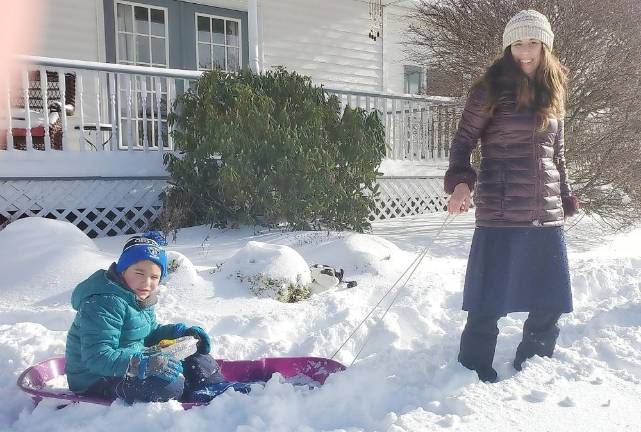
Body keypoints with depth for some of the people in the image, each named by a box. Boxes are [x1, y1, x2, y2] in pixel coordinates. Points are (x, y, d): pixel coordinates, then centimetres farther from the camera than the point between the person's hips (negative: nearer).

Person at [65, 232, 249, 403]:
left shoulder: (139, 298, 6)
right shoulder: (104, 303, -25)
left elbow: (149, 333, 22)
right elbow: (97, 357, -32)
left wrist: (181, 331, 4)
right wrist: (145, 364, -41)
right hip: (95, 383, -10)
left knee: (197, 361, 5)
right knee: (169, 382, -29)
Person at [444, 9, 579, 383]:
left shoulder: (553, 93, 13)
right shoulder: (492, 89, -2)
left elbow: (558, 154, 20)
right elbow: (463, 141, -1)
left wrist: (567, 202, 18)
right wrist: (461, 182, -18)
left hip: (548, 216, 6)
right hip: (500, 214, -5)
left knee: (552, 300, 12)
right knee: (490, 302, -1)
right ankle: (475, 373, 16)